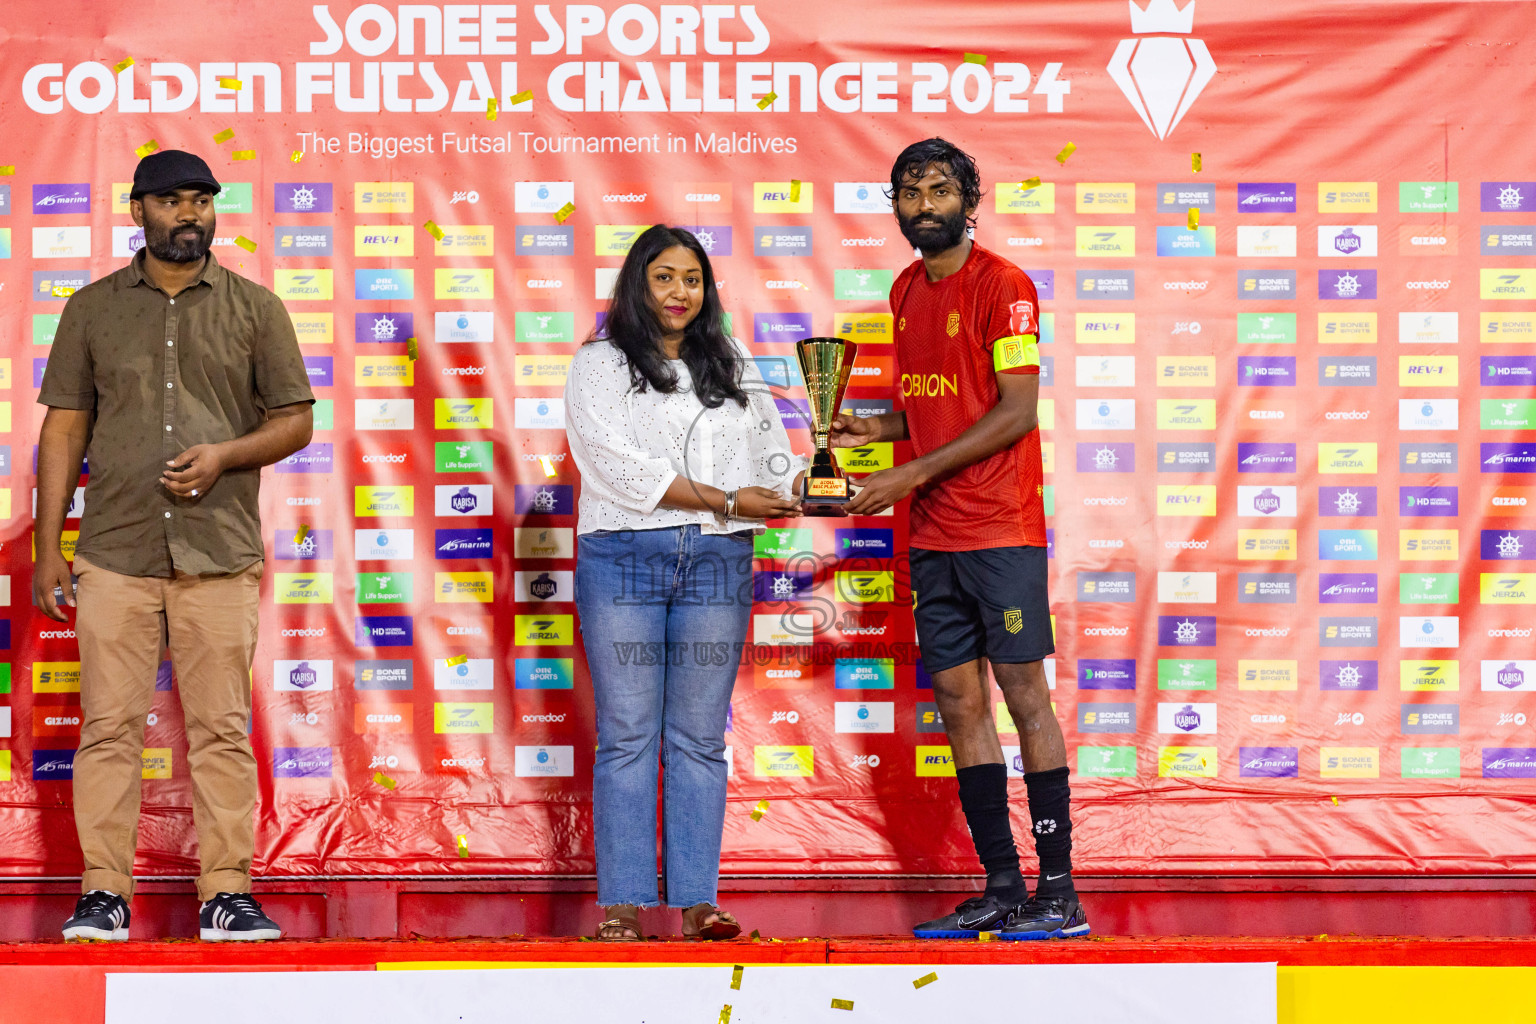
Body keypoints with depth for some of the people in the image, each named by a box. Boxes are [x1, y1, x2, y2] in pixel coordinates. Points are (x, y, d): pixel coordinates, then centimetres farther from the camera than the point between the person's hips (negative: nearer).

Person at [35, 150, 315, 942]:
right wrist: (47, 548, 4)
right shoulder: (93, 309, 10)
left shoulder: (254, 308, 9)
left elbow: (295, 421, 9)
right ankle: (103, 896, 3)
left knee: (222, 729, -1)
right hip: (114, 554, 0)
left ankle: (227, 894, 4)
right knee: (109, 726, -2)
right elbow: (63, 430, 10)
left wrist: (224, 454, -10)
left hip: (220, 554, 0)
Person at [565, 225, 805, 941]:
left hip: (717, 562, 3)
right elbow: (621, 465, -8)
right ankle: (623, 901, -1)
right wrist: (723, 500, -13)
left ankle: (697, 899, 4)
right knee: (627, 735, -4)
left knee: (699, 739, 3)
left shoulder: (733, 369, 19)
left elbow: (771, 455, 13)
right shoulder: (599, 366, 5)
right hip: (622, 559, -3)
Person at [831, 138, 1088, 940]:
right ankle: (1002, 890, 12)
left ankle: (1059, 891, 0)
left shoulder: (1002, 285, -9)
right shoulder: (906, 292, 14)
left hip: (1001, 530, -7)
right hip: (933, 536, 7)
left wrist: (911, 475, -16)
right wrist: (873, 429, 4)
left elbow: (1016, 410, -14)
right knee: (958, 701, 7)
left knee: (1024, 695, -5)